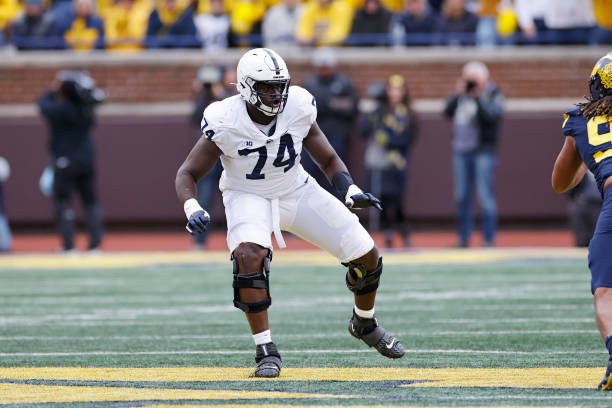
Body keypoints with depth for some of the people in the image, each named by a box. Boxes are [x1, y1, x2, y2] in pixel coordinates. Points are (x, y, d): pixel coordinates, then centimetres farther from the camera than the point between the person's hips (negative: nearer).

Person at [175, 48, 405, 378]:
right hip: (248, 198, -3)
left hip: (297, 192, 3)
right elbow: (187, 174, -14)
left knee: (366, 256, -1)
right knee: (249, 255, -36)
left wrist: (349, 190, -19)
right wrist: (192, 210, -34)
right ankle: (266, 352, -24)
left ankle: (364, 324, 31)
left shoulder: (298, 108, -16)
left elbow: (328, 159, -1)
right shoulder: (226, 123, -24)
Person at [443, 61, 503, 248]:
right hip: (461, 150, 6)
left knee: (485, 196, -9)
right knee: (462, 197, 8)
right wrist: (458, 94, -6)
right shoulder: (461, 95, 13)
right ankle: (463, 238, 15)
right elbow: (448, 112, 4)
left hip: (483, 150, -6)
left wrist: (478, 96, -20)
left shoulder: (493, 94, -2)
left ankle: (489, 239, -7)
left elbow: (490, 115, -18)